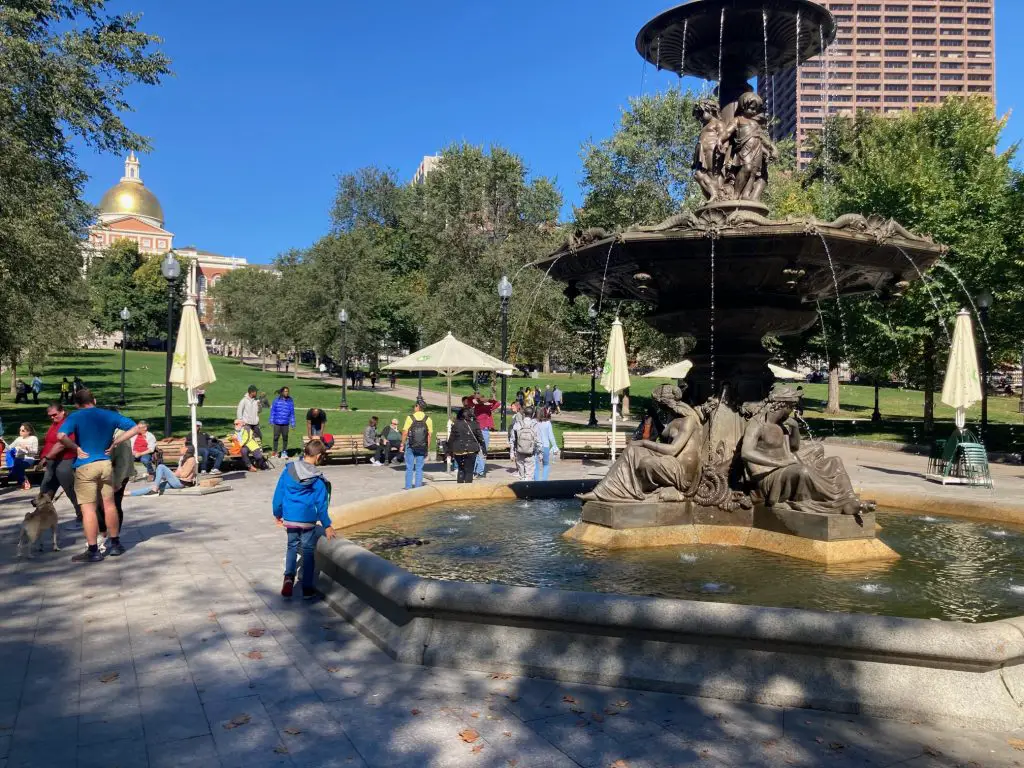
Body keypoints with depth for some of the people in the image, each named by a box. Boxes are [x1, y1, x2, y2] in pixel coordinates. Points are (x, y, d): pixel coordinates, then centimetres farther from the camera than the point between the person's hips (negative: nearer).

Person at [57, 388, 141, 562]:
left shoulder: (75, 417, -5)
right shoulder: (109, 415, 7)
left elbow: (61, 436, -22)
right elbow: (135, 428, 8)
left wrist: (76, 448, -7)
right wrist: (115, 443, 6)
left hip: (85, 466, -4)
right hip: (105, 463, 4)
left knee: (88, 508, -1)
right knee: (109, 504, 15)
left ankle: (93, 551, 1)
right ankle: (115, 544, 24)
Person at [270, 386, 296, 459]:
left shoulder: (290, 401, 4)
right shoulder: (276, 400, 0)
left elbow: (292, 413, 8)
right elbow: (272, 410, 5)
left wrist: (293, 423, 6)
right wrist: (271, 421, 2)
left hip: (285, 423, 1)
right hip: (277, 422, -1)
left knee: (285, 438, 4)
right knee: (276, 437, 5)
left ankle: (284, 452, 15)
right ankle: (275, 451, 19)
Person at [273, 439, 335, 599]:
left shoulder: (289, 469, -4)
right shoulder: (318, 479, -12)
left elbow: (279, 493, 3)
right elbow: (321, 505, -8)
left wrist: (277, 514, 16)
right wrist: (327, 525, 0)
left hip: (289, 518, 3)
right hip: (307, 520, -3)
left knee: (292, 546, 20)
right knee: (308, 551, 9)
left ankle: (289, 576, -3)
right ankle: (307, 588, 12)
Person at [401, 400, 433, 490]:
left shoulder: (410, 418, -8)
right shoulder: (428, 419, -2)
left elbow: (405, 433, -9)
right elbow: (429, 435, -2)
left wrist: (402, 445, 1)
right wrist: (428, 448, 5)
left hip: (410, 446, -1)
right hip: (422, 447, 2)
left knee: (409, 468, 7)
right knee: (419, 468, 9)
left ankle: (408, 488, 9)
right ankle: (418, 487, 9)